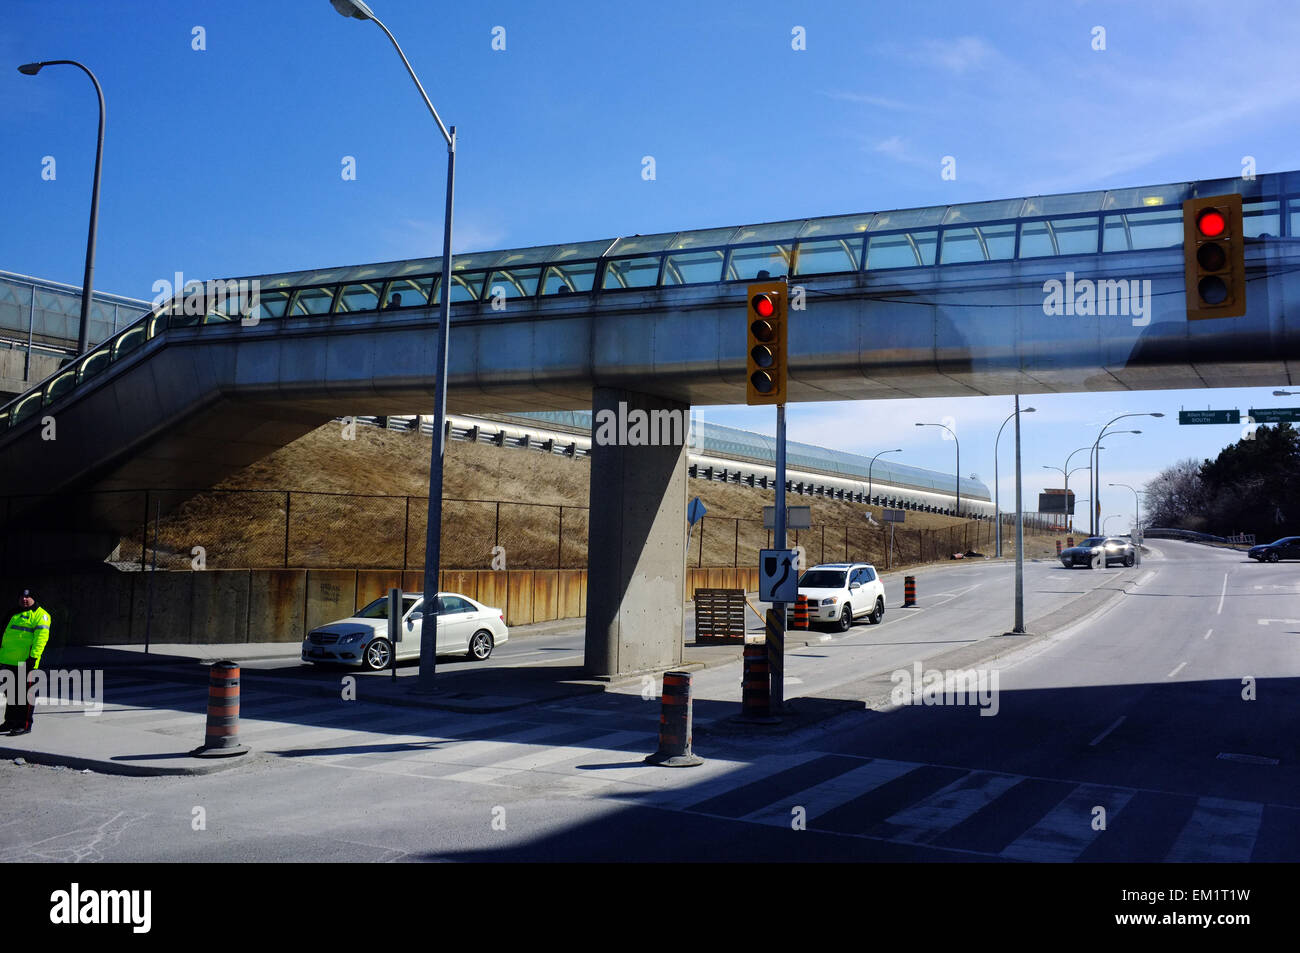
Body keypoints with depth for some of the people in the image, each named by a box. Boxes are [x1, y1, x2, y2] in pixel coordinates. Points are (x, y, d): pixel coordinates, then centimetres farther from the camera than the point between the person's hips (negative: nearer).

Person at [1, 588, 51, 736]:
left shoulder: (40, 615, -4)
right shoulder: (15, 614, 21)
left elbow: (41, 637, -13)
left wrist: (33, 657, -21)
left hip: (25, 662, -8)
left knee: (25, 694, -4)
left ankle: (25, 725, 0)